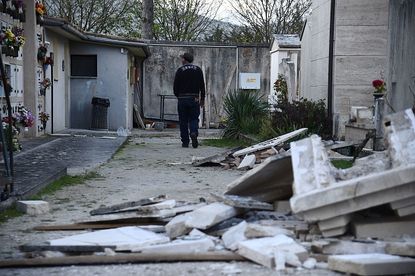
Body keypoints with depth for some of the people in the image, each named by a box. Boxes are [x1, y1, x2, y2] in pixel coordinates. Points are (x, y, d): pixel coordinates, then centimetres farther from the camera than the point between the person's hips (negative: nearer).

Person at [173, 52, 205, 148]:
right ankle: (194, 133, -22)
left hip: (182, 98, -1)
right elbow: (202, 85, 5)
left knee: (183, 121, 5)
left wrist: (178, 96, 17)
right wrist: (202, 99, 11)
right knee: (194, 119, 7)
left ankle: (185, 142, 4)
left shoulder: (180, 70, -2)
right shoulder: (198, 70, 6)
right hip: (194, 99, 1)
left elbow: (175, 86, -1)